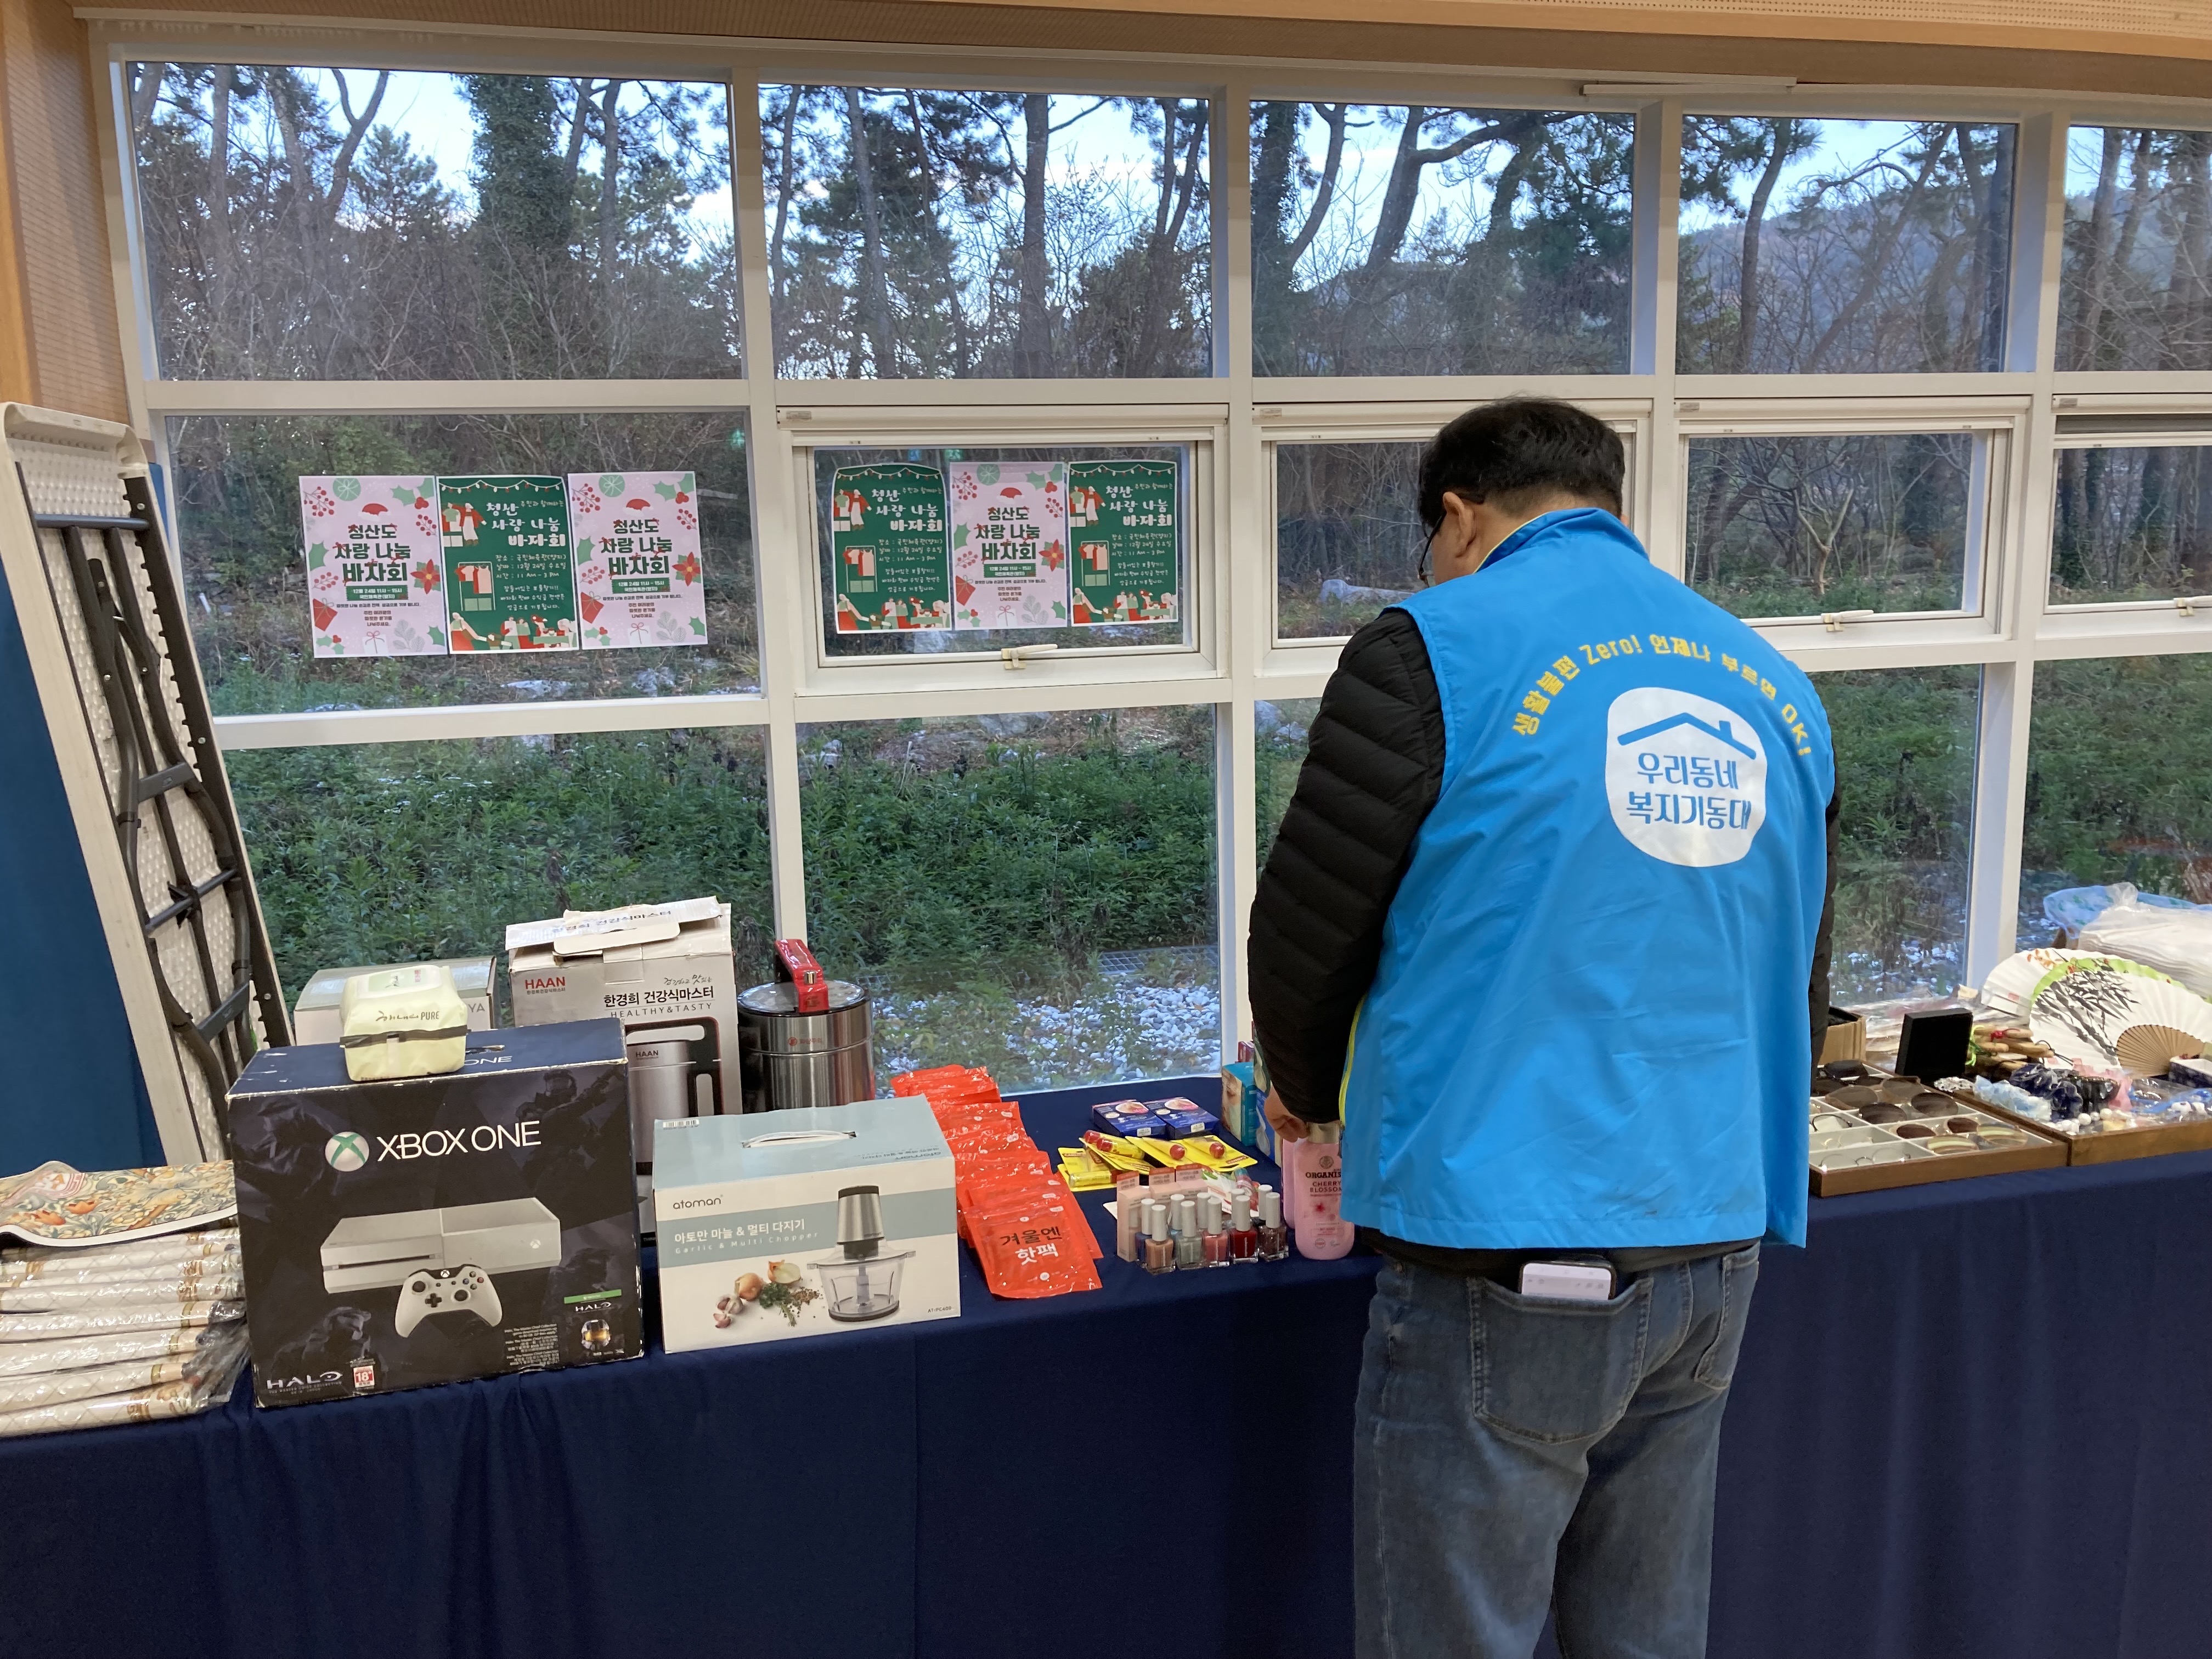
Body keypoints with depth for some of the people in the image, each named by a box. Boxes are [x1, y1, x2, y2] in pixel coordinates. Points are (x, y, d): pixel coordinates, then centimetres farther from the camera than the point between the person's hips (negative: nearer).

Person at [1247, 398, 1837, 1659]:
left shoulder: (1438, 647, -9)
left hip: (1505, 1264, -7)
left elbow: (1307, 930, -6)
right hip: (1718, 1247, 7)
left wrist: (1309, 1092, 14)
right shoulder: (1776, 687, 12)